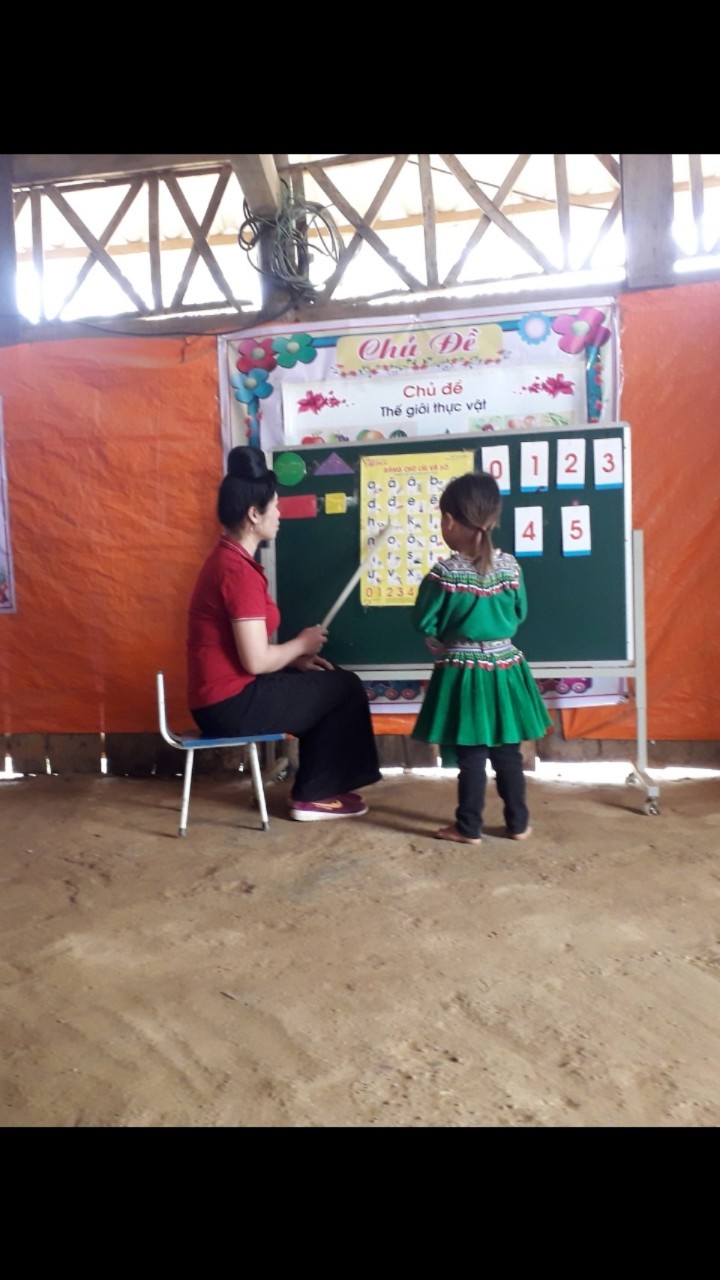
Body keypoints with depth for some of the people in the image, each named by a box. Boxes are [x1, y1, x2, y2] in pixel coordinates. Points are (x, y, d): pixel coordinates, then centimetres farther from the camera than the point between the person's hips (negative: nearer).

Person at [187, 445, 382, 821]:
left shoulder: (227, 558, 10)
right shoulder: (239, 569, -21)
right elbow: (256, 660, -24)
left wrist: (295, 658, 6)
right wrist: (302, 644, -6)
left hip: (222, 697, 9)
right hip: (231, 704, -9)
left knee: (326, 685, 21)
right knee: (344, 688, 3)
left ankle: (314, 788, 25)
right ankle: (314, 796, 14)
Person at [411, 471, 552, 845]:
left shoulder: (444, 573, -16)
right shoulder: (510, 566, -4)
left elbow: (423, 623, -7)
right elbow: (520, 614, 7)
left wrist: (441, 647, 11)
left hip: (462, 672, -4)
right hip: (505, 668, 4)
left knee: (470, 755, 7)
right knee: (508, 751, 15)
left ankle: (469, 827, 17)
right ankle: (518, 823, 25)